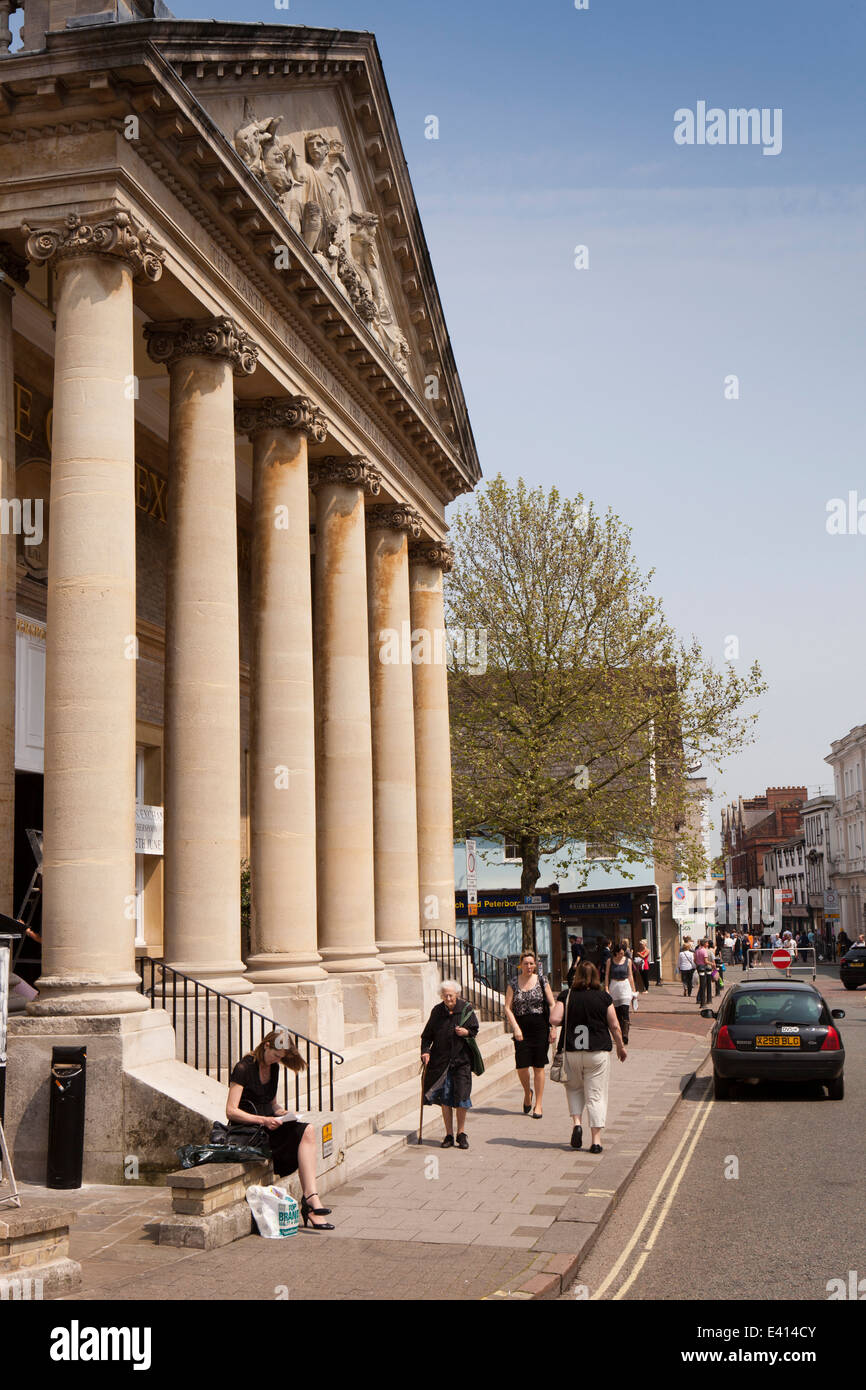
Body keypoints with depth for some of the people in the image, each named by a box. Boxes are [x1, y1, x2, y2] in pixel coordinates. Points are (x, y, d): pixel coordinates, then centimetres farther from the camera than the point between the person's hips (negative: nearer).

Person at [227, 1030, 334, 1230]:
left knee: (307, 1131, -22)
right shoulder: (244, 1068, -11)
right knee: (305, 1133, -29)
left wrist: (282, 1113, 1)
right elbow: (231, 1111, -15)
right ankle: (310, 1198, -26)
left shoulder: (273, 1067, 13)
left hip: (267, 1124, 7)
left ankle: (309, 1199, -28)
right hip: (246, 1130, -7)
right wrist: (264, 1120, -24)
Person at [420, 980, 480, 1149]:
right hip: (440, 1060, 1)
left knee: (461, 1097, -5)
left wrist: (466, 1032, -15)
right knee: (445, 1098, 2)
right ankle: (449, 1134, 12)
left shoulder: (466, 1009, -1)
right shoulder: (437, 1011, 2)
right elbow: (427, 1034, 7)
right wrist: (425, 1051, -8)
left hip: (461, 1059, -1)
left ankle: (461, 1133, 11)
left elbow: (475, 1030, 6)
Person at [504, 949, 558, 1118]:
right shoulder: (513, 983, 3)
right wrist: (515, 1027, -11)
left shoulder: (541, 981, 2)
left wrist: (553, 1027, -4)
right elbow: (508, 1008, 1)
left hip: (540, 1028, -1)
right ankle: (527, 1093, 27)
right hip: (521, 1028, 1)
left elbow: (552, 1005, 3)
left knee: (539, 1067, 1)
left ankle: (538, 1104, 10)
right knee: (521, 1066, -4)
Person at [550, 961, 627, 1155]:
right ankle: (596, 1140, 0)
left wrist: (568, 1020, 10)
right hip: (598, 1052, -1)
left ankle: (576, 1122, 1)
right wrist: (621, 1046, 15)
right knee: (596, 1095, 4)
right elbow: (614, 1026, 1)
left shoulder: (566, 996, -2)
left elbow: (555, 1019, -11)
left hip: (571, 1051, 1)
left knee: (574, 1088, 22)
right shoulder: (604, 997, -1)